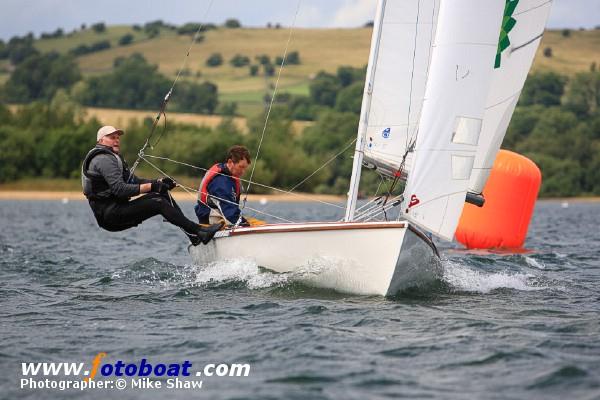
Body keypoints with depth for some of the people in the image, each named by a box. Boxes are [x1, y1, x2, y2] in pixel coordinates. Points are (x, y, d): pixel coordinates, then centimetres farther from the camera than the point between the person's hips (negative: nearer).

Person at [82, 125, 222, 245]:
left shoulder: (113, 157, 24)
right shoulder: (104, 159, -11)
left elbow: (134, 181, 18)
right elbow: (119, 189, -23)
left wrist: (158, 182, 3)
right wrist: (151, 186, -24)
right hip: (110, 215, -10)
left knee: (162, 194, 8)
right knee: (159, 203, -19)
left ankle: (193, 234, 0)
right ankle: (199, 232, -23)